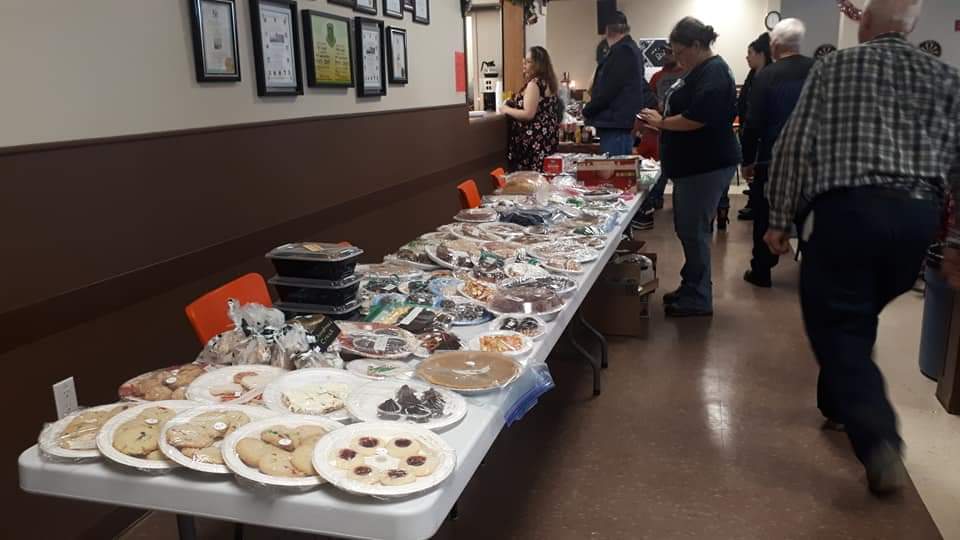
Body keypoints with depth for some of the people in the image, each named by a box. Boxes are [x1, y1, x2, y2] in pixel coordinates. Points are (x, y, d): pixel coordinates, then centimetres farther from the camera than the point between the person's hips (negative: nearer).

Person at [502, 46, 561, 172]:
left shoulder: (534, 83, -15)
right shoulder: (547, 81, 14)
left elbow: (528, 114, -21)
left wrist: (507, 110, -7)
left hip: (536, 139, -10)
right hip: (547, 136, 10)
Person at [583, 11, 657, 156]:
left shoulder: (622, 51, -14)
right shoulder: (632, 49, 18)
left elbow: (607, 90, -17)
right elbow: (642, 87, 24)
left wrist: (587, 112, -4)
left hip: (615, 123, -10)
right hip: (623, 122, 10)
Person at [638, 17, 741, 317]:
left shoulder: (714, 74, -17)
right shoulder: (701, 71, 16)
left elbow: (696, 118, -26)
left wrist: (661, 122, -12)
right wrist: (660, 121, 5)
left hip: (707, 165, -10)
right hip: (694, 164, 11)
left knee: (694, 230, -5)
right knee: (687, 228, 15)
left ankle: (698, 299, 5)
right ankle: (692, 288, 26)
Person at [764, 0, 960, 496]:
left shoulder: (833, 67, 3)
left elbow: (795, 146, -2)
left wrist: (780, 218, 4)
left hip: (846, 209, -4)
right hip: (919, 215, 5)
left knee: (836, 327, 0)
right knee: (855, 318, 22)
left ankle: (880, 445, -14)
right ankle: (839, 405, 36)